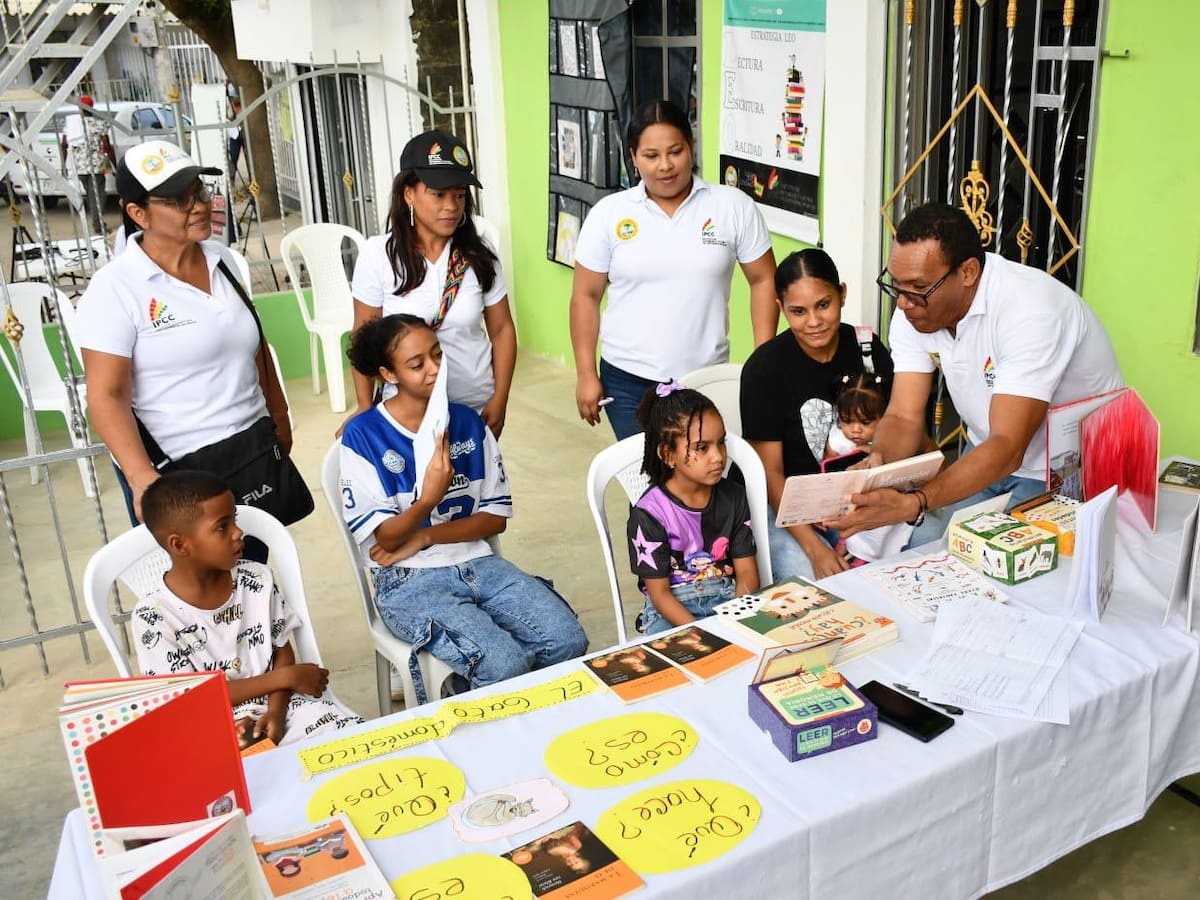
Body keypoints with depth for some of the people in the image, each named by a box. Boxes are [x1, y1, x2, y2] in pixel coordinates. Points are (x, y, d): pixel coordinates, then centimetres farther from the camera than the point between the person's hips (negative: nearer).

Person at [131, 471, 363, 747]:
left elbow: (283, 651, 8)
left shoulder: (257, 580, 0)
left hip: (278, 705, 4)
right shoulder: (154, 618, -11)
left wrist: (276, 711, -12)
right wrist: (285, 677, -13)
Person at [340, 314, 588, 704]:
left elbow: (496, 516, 6)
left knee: (568, 641, -15)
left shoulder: (468, 422, 7)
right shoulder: (363, 435, -7)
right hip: (409, 580, -5)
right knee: (504, 664, -28)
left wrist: (424, 537, -9)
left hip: (477, 562, 5)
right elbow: (386, 538, -8)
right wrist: (427, 501, -29)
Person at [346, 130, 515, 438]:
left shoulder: (479, 254, -5)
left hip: (475, 407, 2)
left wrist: (499, 400, -3)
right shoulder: (378, 254, -10)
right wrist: (365, 409, -4)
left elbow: (501, 330, 3)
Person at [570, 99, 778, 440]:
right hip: (627, 380, 0)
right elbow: (586, 296, 2)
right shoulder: (608, 214, -2)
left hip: (707, 379, 0)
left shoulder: (733, 207, -4)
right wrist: (586, 375, -1)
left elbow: (763, 281, 2)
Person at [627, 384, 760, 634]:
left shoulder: (733, 497, 3)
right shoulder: (649, 513, -12)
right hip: (671, 610, -4)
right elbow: (659, 593, -9)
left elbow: (746, 571, 4)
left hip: (728, 600, 4)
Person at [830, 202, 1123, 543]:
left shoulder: (1029, 310, -31)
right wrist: (876, 462, -34)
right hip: (991, 462, 6)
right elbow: (903, 418, -10)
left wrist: (912, 505, -50)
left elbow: (1008, 448, -37)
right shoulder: (913, 310, -10)